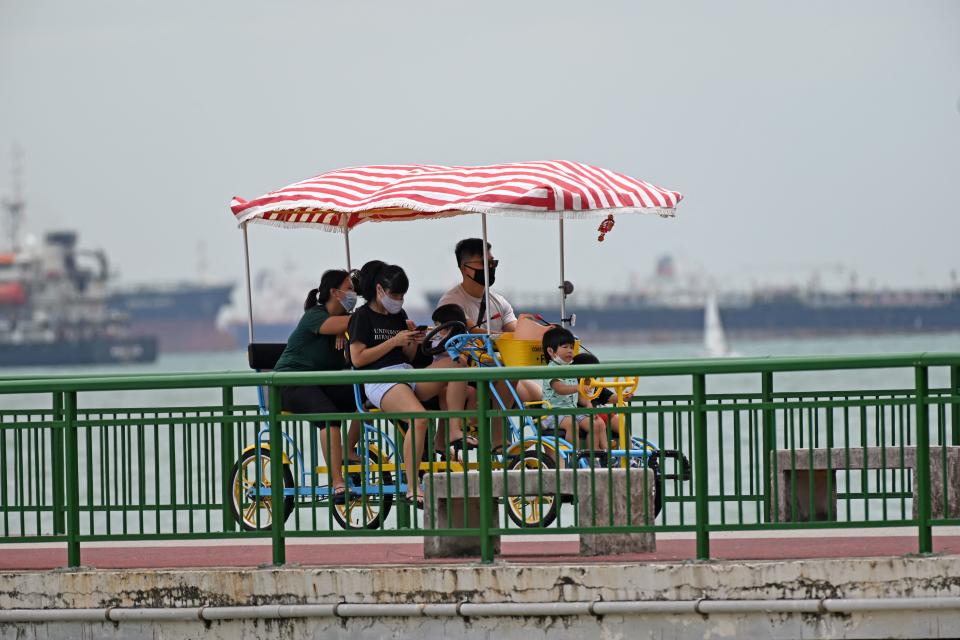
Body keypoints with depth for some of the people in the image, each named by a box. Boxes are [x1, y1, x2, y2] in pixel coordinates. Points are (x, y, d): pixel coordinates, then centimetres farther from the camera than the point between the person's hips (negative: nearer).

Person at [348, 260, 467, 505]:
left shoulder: (399, 315, 22)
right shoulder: (363, 317, 2)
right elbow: (358, 358, -7)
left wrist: (414, 343, 2)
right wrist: (394, 341, -9)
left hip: (408, 374, 7)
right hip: (381, 381, -7)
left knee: (453, 364, -21)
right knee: (419, 418, -35)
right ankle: (412, 488, -32)